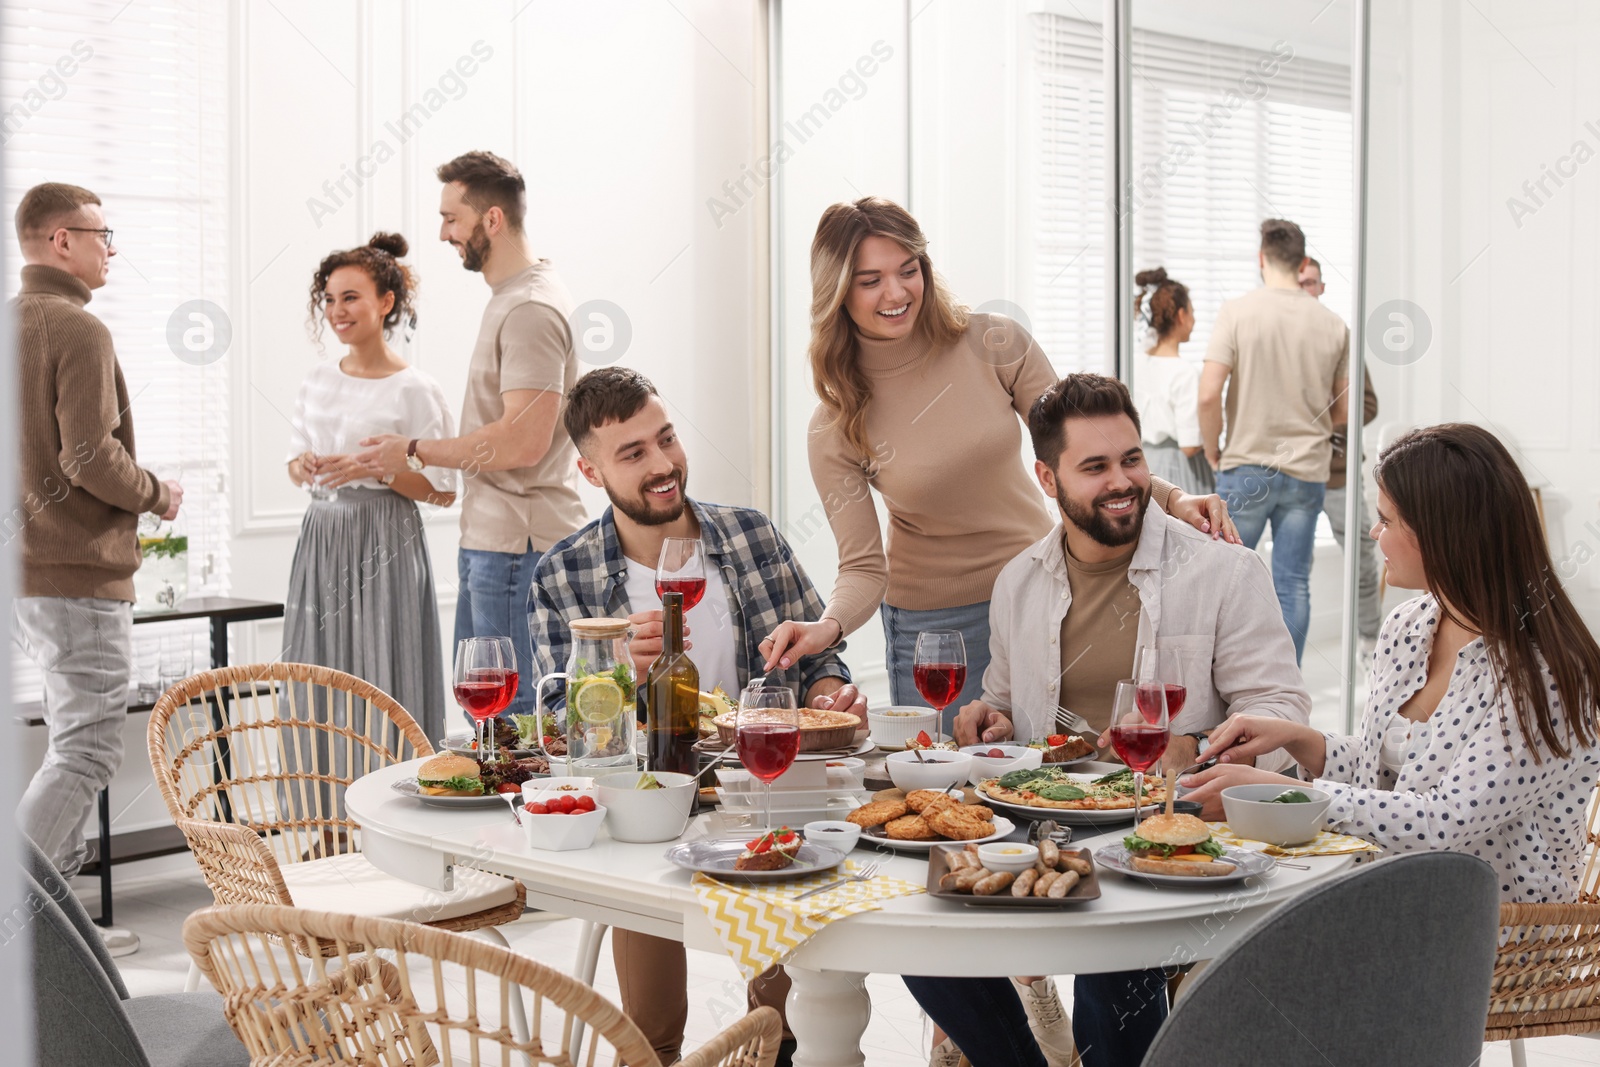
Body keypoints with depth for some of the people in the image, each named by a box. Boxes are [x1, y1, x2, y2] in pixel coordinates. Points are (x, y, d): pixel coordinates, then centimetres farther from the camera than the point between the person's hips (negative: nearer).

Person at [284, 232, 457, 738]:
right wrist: (302, 466, -3)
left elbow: (443, 491, -7)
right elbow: (296, 459, 20)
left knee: (381, 676, -6)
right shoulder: (317, 380, 10)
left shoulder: (414, 389, -8)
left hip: (384, 545, -6)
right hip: (321, 539, 6)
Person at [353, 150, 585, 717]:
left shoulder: (531, 308, -16)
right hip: (488, 539, 11)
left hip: (516, 546, -11)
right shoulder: (509, 298, 17)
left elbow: (524, 441, -23)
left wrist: (415, 452, -12)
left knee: (518, 718, -6)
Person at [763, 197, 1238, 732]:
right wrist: (828, 625, -33)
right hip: (930, 623, -1)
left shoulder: (994, 344, -12)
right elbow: (863, 567, -13)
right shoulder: (835, 431, -12)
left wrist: (1171, 498, -22)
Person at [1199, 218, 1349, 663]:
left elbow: (1208, 395, -15)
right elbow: (1341, 411, 7)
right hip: (1307, 471, 3)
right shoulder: (1333, 325, 2)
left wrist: (1213, 450, -1)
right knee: (1293, 584, 7)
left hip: (1245, 465, -3)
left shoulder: (1238, 312, -9)